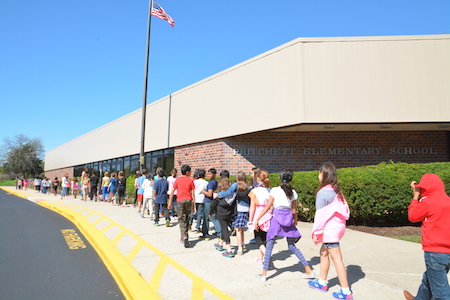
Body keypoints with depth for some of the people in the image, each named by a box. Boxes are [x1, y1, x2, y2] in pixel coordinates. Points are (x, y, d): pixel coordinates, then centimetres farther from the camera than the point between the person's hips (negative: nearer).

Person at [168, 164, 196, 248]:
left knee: (181, 220, -1)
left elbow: (172, 192, 3)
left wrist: (170, 203, 10)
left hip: (180, 201, -1)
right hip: (189, 201, 1)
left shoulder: (178, 179, 4)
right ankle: (184, 238, 23)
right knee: (186, 220, 14)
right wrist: (194, 206, 7)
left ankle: (184, 237, -20)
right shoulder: (190, 180, 3)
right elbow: (192, 194, 2)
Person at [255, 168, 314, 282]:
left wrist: (257, 219, 1)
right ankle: (309, 270, 16)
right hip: (288, 219, 4)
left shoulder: (275, 190, 0)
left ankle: (264, 274, 6)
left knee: (269, 245, 3)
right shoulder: (293, 192, 9)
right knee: (292, 246, 16)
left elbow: (268, 207, -3)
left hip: (277, 218, -4)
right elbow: (294, 210, 13)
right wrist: (295, 220, 32)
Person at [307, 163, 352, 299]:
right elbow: (345, 209, 10)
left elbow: (320, 215, -15)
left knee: (336, 258, -1)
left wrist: (315, 233, -7)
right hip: (338, 226, 9)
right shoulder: (337, 191, 8)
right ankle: (322, 282, 31)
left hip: (330, 228, -9)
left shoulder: (322, 192, -16)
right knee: (324, 253, 19)